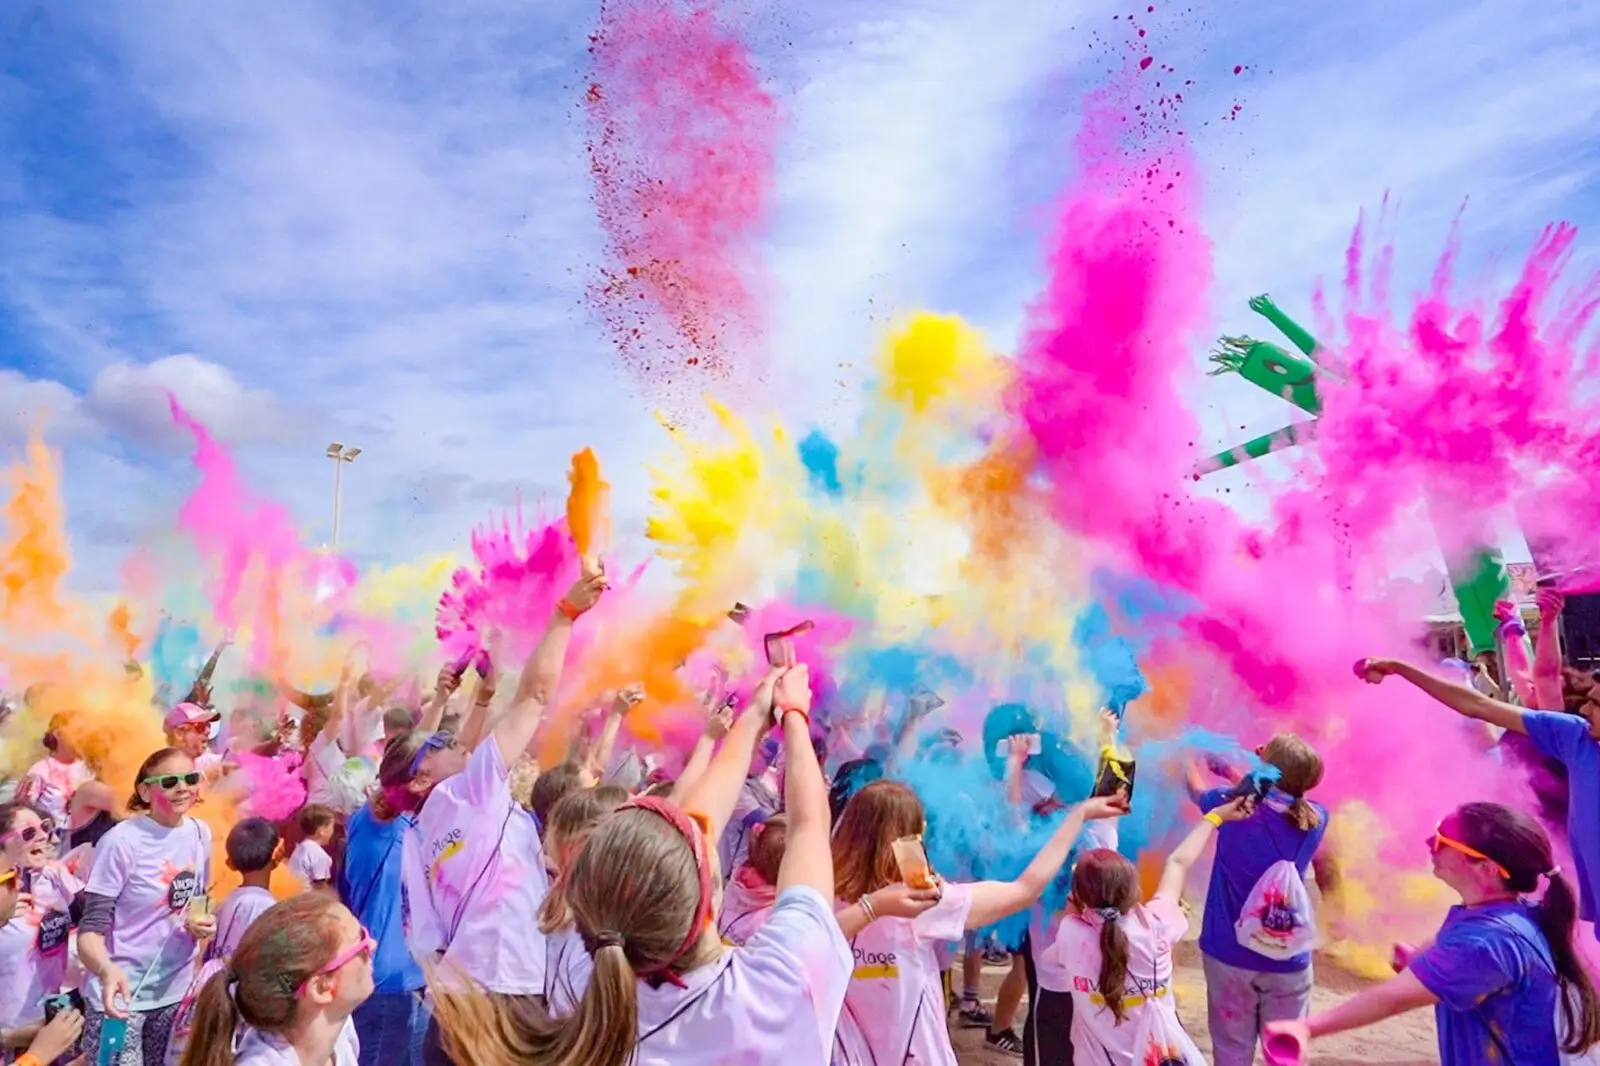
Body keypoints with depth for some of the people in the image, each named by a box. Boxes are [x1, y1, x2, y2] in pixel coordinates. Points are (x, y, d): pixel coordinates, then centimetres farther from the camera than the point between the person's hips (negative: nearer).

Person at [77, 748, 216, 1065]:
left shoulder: (200, 833, -1)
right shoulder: (121, 842, -18)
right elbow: (91, 929, -18)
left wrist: (202, 922, -8)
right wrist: (107, 971, -36)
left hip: (176, 989, 6)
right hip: (122, 992, -5)